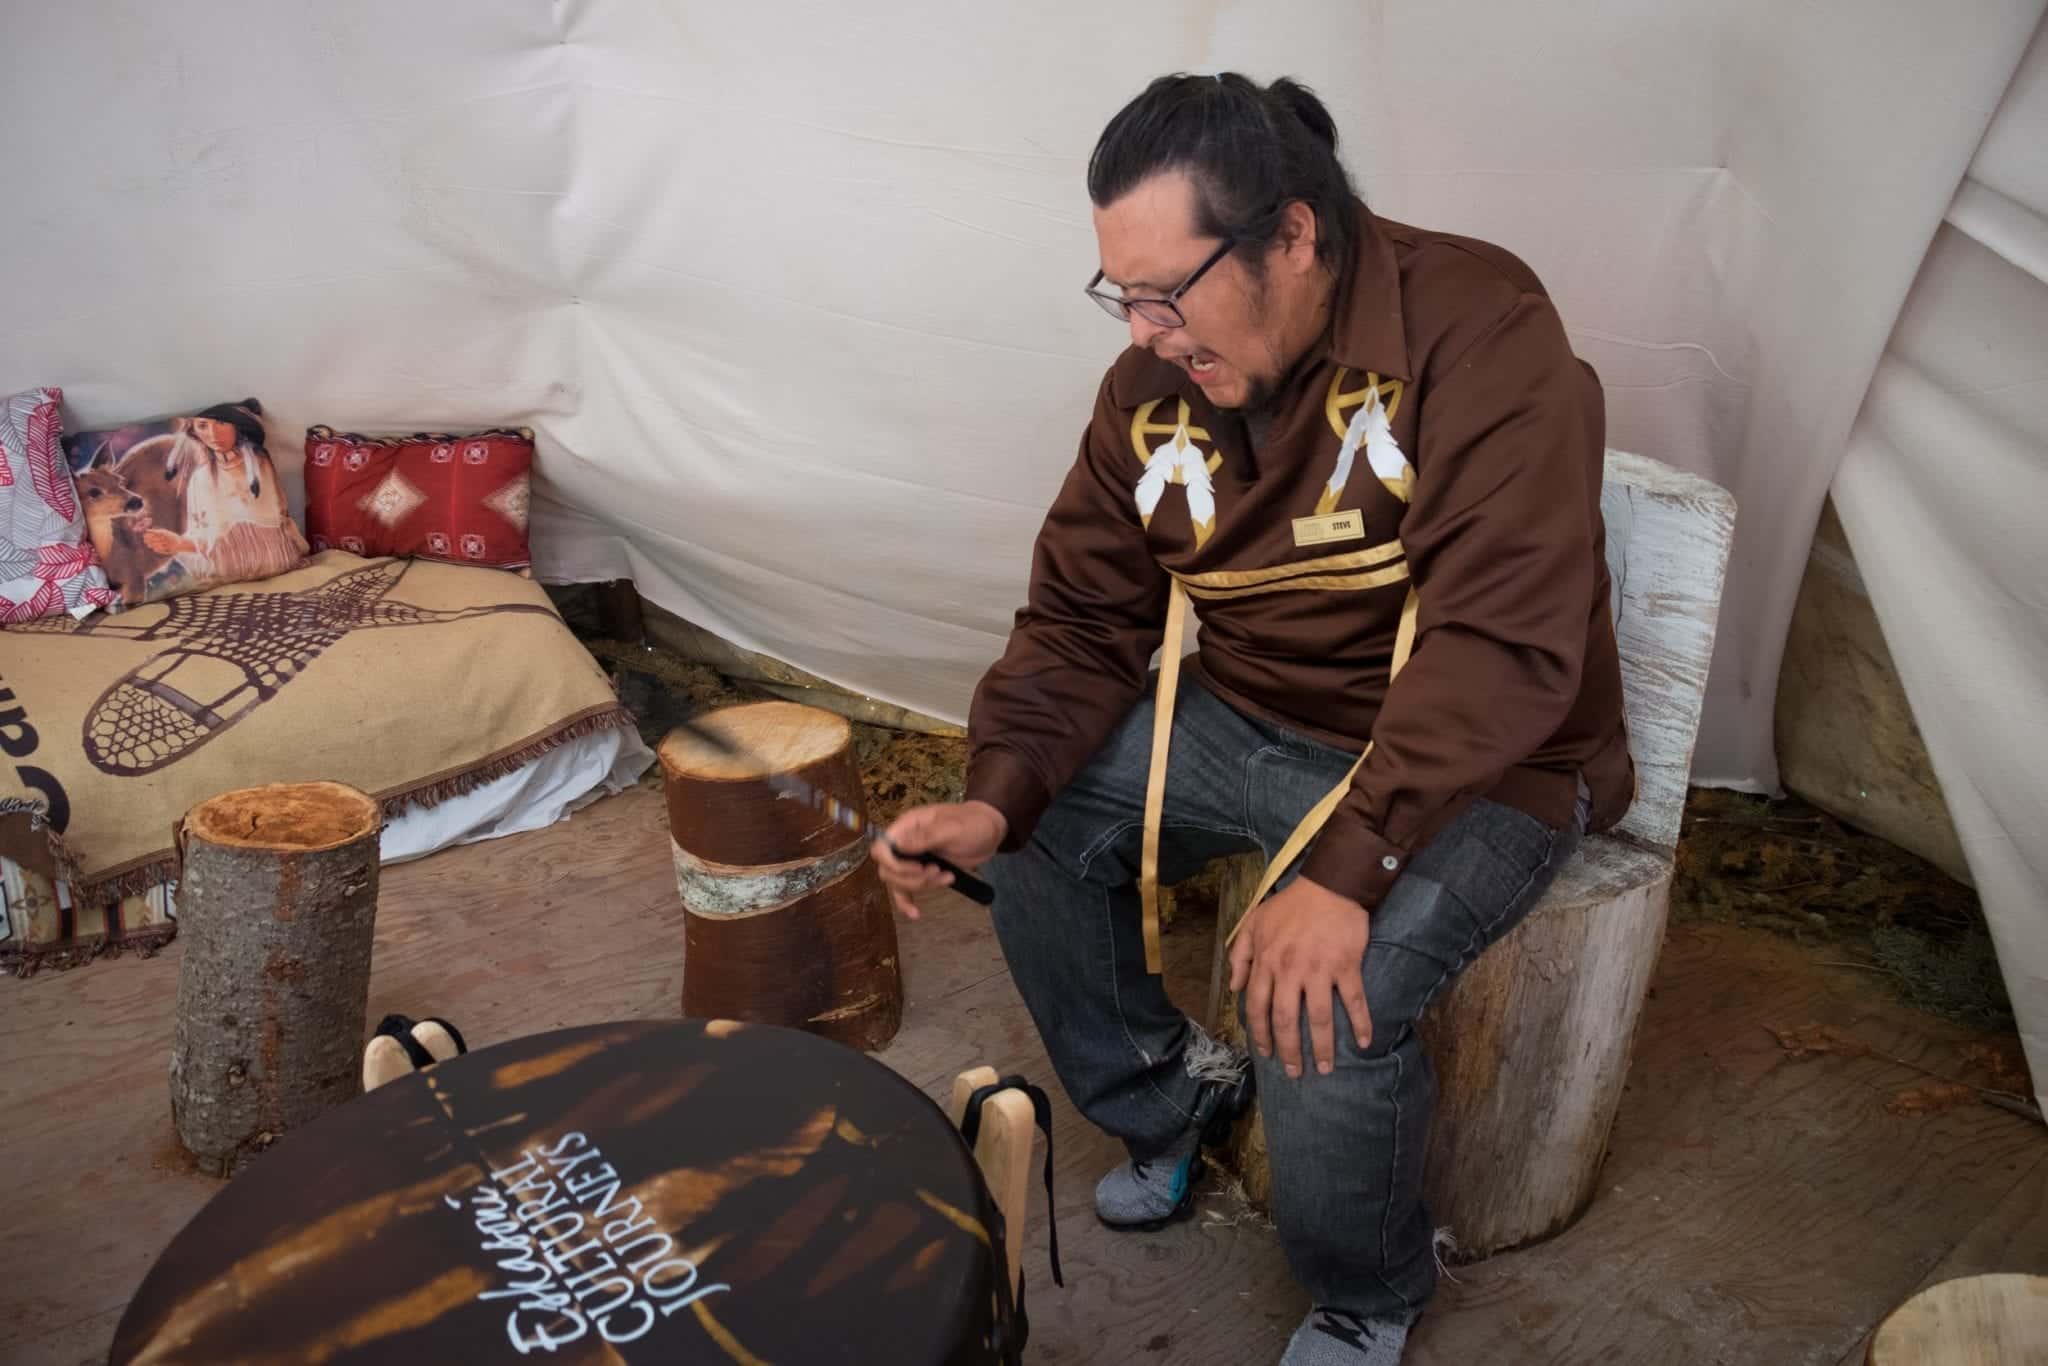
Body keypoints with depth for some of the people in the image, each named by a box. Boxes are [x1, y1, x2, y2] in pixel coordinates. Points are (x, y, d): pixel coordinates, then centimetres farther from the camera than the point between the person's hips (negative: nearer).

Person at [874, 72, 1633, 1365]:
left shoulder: (1481, 332, -23)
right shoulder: (1155, 386, -4)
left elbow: (1503, 639, -31)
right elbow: (1084, 618, 0)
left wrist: (1345, 868, -38)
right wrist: (994, 797, -17)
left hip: (1474, 765, -6)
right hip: (1245, 719, 7)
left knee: (1326, 999, -27)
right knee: (1044, 835, -4)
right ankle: (1170, 1099, 23)